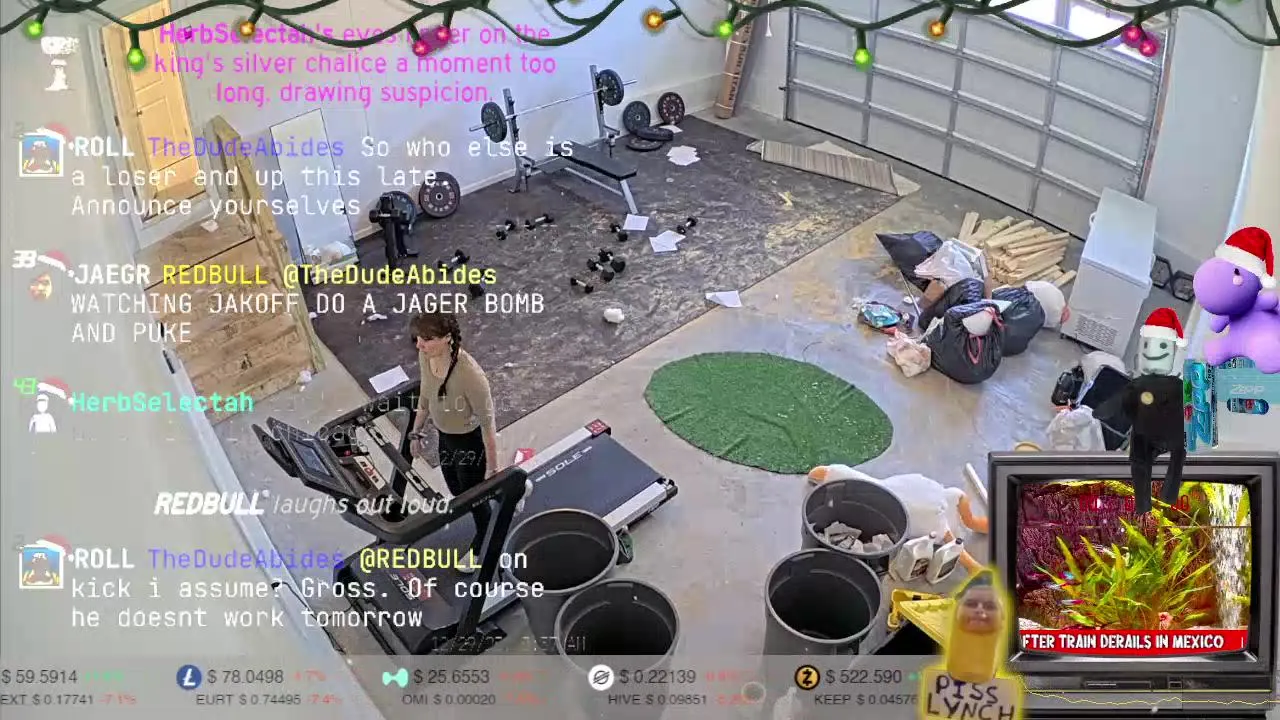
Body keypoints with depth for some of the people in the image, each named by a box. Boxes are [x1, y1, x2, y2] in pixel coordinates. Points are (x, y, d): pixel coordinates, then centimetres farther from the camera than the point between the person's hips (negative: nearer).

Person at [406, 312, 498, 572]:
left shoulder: (470, 375, -38)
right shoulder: (425, 357, -16)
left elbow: (487, 421, -26)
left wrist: (492, 469, -17)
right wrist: (417, 432, 14)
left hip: (470, 441, -7)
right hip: (445, 436, 7)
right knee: (457, 491, 27)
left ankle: (480, 548, 48)